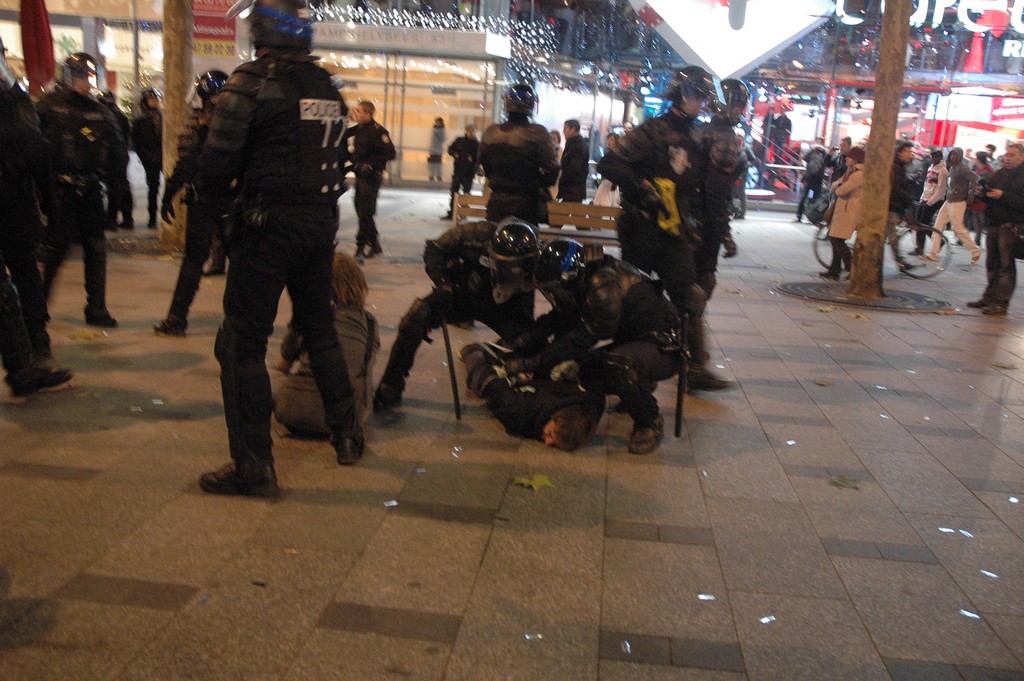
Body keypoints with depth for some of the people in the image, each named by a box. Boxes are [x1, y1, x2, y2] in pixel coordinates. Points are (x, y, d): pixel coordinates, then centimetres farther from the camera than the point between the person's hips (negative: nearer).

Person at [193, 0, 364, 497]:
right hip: (322, 224, 7)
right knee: (319, 328, 20)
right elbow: (332, 154, 11)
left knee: (242, 342, 1)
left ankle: (253, 466, 2)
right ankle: (347, 436, 29)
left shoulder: (254, 81, -10)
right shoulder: (327, 87, 10)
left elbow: (218, 157, -13)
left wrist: (212, 192, 6)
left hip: (270, 226, -7)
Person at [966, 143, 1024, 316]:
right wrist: (983, 192, 1)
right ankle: (989, 297, 23)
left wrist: (1003, 196, -22)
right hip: (994, 224, 8)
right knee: (992, 264, 14)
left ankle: (1001, 304, -4)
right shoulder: (1000, 174, 15)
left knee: (1006, 266, -5)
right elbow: (988, 196, 23)